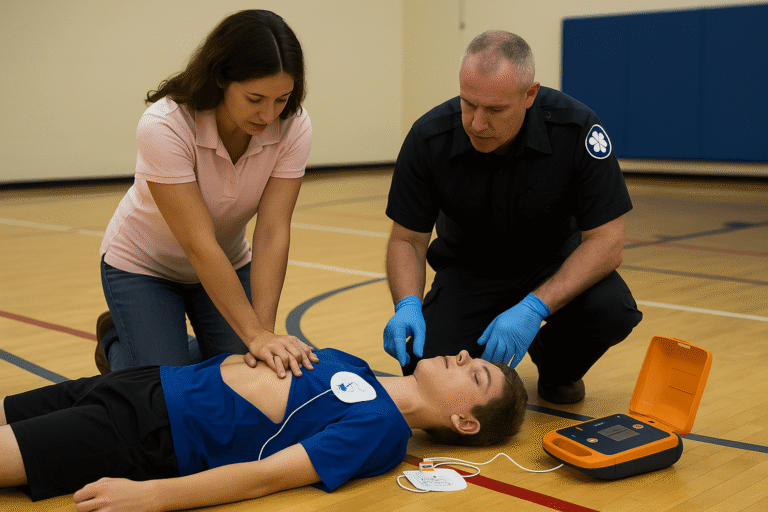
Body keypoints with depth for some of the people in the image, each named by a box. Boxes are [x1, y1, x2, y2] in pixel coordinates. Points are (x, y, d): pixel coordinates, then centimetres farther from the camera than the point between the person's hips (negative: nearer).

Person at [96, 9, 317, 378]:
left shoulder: (293, 127, -23)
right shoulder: (164, 126, -34)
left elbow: (273, 234, -26)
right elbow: (198, 244, -36)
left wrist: (265, 333, -34)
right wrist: (255, 334, -40)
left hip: (227, 262, 4)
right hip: (145, 265, -4)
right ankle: (115, 343, 24)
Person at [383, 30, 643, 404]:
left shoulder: (578, 129, -26)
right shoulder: (428, 138, -22)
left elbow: (606, 240, -24)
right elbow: (407, 239, -12)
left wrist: (535, 307, -37)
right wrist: (407, 305, -33)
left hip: (554, 262, 0)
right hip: (468, 270, 1)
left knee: (612, 310, -31)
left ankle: (556, 366, 5)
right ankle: (485, 348, 15)